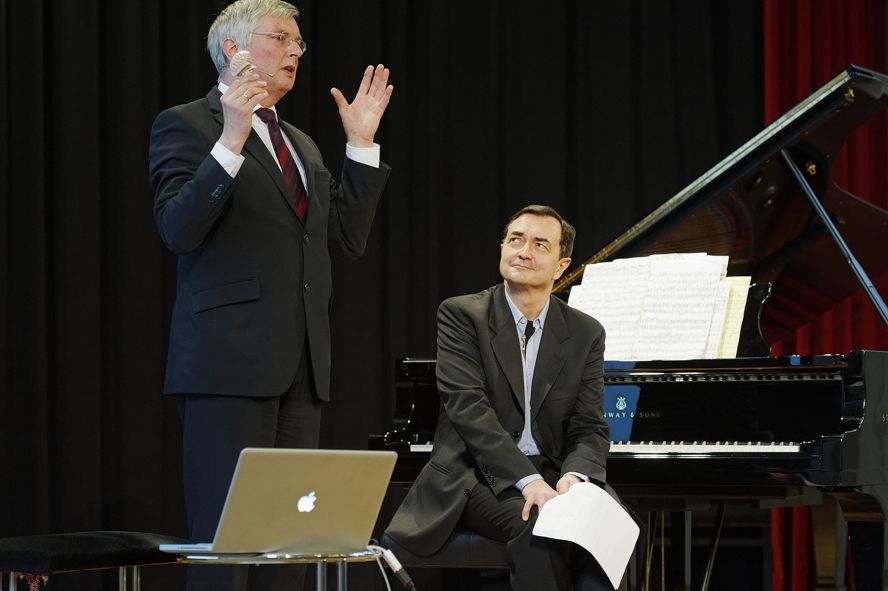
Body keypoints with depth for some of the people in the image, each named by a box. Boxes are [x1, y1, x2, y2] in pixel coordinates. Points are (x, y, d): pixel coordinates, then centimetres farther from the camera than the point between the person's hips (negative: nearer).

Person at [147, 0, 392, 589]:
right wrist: (230, 141, -22)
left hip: (302, 364, 7)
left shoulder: (300, 144, 23)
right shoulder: (187, 125, 0)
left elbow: (348, 240, 16)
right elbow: (178, 230, -14)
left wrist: (361, 144, 12)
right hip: (230, 362, -7)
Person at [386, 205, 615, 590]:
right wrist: (528, 480, -26)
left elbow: (589, 428, 4)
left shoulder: (585, 334, 9)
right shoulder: (461, 315, -2)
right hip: (479, 474, -3)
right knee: (537, 525, -34)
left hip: (551, 475, 3)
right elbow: (468, 407, -14)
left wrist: (574, 477, -21)